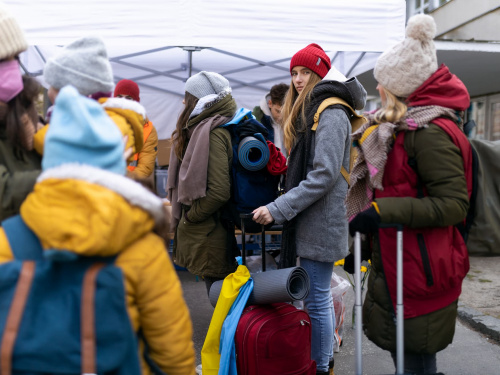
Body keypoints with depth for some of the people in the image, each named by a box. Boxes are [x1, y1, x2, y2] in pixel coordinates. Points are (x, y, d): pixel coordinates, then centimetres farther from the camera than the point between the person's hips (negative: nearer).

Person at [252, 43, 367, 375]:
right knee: (321, 295, 18)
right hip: (311, 220, 10)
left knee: (317, 300, -1)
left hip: (320, 221, -10)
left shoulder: (331, 113, -13)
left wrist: (278, 209, -22)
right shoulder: (308, 112, 18)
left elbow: (324, 175, -22)